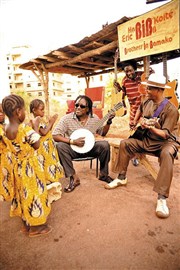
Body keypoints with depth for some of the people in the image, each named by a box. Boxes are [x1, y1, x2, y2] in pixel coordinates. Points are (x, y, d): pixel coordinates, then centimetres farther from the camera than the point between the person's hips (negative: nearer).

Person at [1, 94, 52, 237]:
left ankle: (26, 224, 37)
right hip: (30, 167, -7)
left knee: (23, 194, 20)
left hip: (17, 167, 8)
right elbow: (37, 145, -16)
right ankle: (35, 227, 25)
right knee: (33, 194, 8)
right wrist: (36, 126, -9)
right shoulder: (25, 128, -26)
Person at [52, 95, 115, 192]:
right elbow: (55, 135, -17)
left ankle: (103, 174, -2)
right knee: (60, 146, -31)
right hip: (73, 149, -1)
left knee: (105, 145, -23)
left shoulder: (94, 118, -2)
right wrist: (72, 141, -26)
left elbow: (103, 133, 9)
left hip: (90, 148, 2)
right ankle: (74, 178, -19)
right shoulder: (67, 118, -12)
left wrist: (108, 122, -7)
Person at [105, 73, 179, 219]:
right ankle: (122, 178, 5)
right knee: (125, 143, -7)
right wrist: (140, 120, 10)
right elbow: (140, 111, 27)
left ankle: (162, 198, -36)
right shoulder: (147, 102, 1)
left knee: (167, 154, -39)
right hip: (147, 140, 7)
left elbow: (165, 134, -24)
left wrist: (151, 128, -40)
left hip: (166, 141, -6)